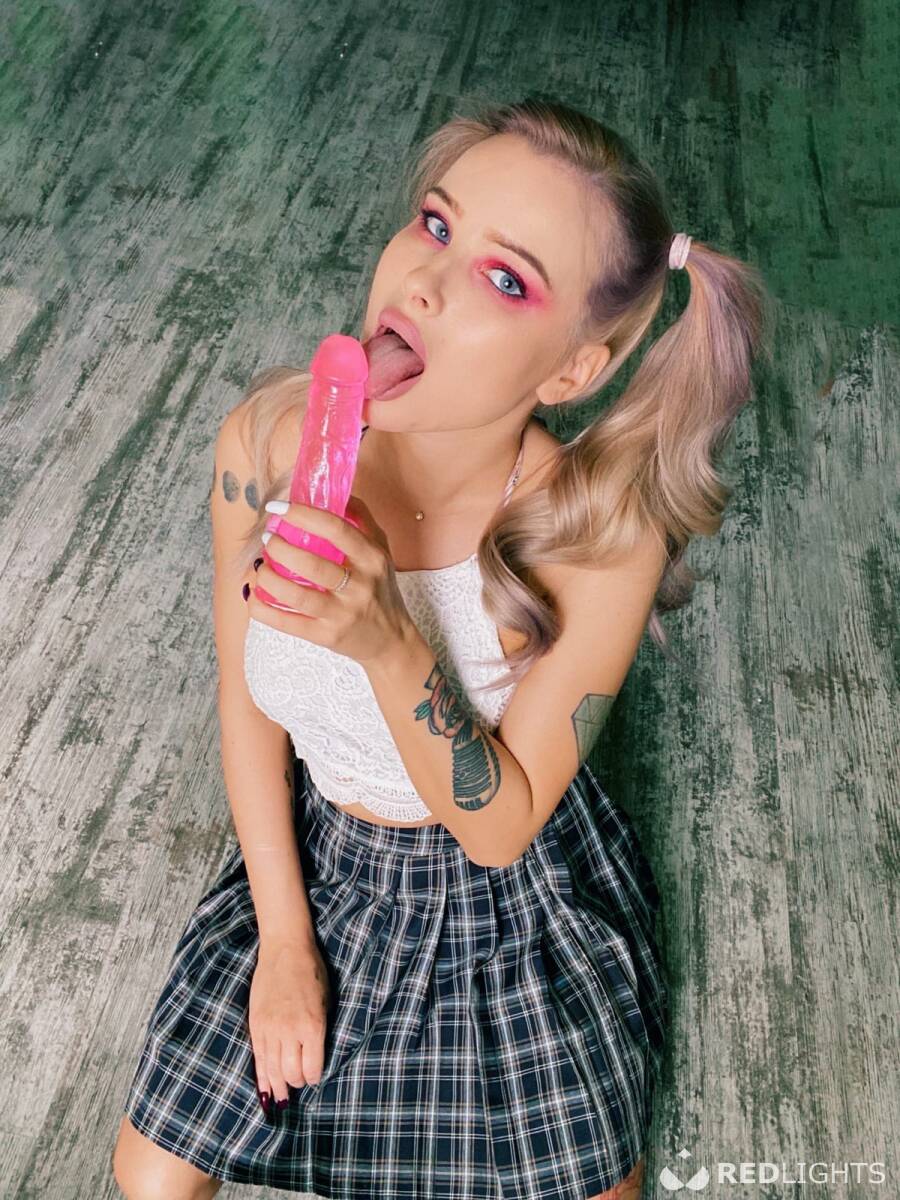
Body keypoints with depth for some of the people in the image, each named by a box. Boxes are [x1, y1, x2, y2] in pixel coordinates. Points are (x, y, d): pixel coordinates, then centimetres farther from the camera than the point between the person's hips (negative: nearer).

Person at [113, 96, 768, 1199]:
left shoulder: (602, 538, -30)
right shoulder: (265, 444, -23)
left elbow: (501, 825, -22)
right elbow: (247, 704, -7)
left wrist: (386, 641, -41)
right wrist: (283, 941, -3)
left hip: (514, 896, -2)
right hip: (310, 857, 2)